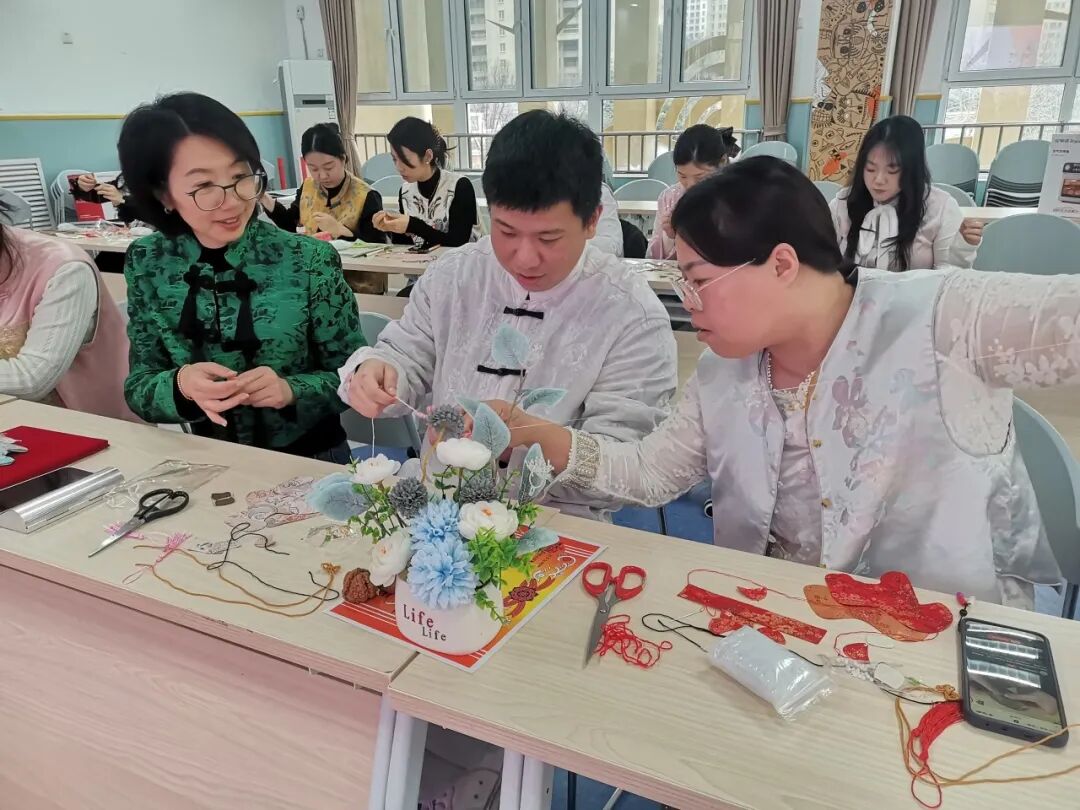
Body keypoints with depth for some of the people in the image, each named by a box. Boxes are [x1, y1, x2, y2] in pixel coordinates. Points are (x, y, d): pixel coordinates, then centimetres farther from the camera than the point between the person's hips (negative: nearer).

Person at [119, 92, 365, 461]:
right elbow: (137, 388, 0)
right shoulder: (147, 264, -3)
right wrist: (181, 385, -20)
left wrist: (290, 389, -23)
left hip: (308, 459, -2)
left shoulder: (310, 261, -12)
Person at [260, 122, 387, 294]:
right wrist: (264, 198, 7)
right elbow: (290, 223, 21)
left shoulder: (366, 197, -12)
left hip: (358, 285, -6)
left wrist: (340, 230, -26)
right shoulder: (308, 187, 7)